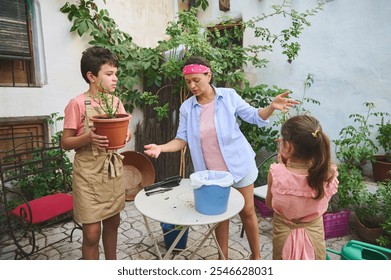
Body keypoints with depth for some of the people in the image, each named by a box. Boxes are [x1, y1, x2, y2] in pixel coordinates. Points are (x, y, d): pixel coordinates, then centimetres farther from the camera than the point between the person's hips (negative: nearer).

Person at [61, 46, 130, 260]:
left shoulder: (116, 102, 4)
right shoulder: (77, 104, -12)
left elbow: (124, 131, 10)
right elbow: (65, 142, -8)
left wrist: (126, 135, -13)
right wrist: (89, 138, -26)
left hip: (114, 170, 6)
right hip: (89, 174, -5)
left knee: (112, 222, 18)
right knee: (92, 232, 2)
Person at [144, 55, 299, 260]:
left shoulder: (229, 96, -9)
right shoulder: (187, 107, -4)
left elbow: (253, 116, -3)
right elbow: (182, 139, -4)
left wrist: (272, 107, -21)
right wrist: (161, 147, -20)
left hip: (239, 165, -1)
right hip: (212, 173, 2)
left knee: (247, 211, 14)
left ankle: (256, 256, 37)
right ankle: (223, 258, 38)